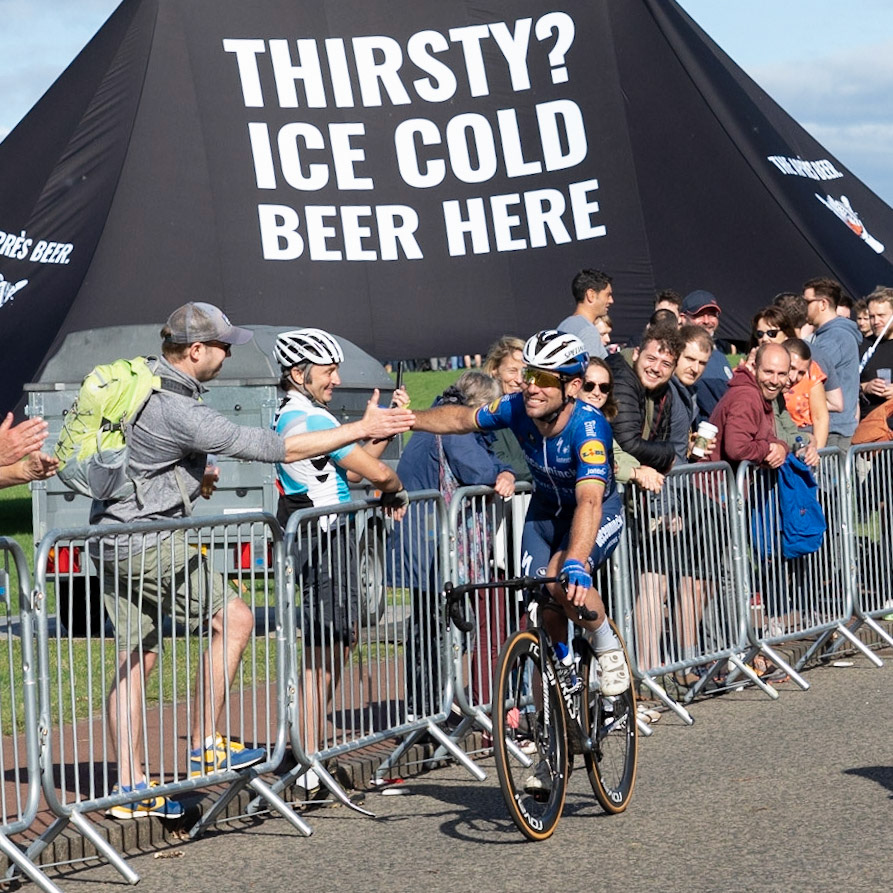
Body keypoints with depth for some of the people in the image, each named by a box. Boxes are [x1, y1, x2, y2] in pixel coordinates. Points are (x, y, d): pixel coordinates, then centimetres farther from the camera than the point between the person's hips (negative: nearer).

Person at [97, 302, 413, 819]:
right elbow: (276, 449, -22)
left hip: (115, 538, 10)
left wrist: (192, 475, 25)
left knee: (137, 659, 9)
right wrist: (362, 429, -18)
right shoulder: (179, 411, -22)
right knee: (236, 620, -2)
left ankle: (130, 787, 9)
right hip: (150, 543, -10)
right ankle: (205, 747, 2)